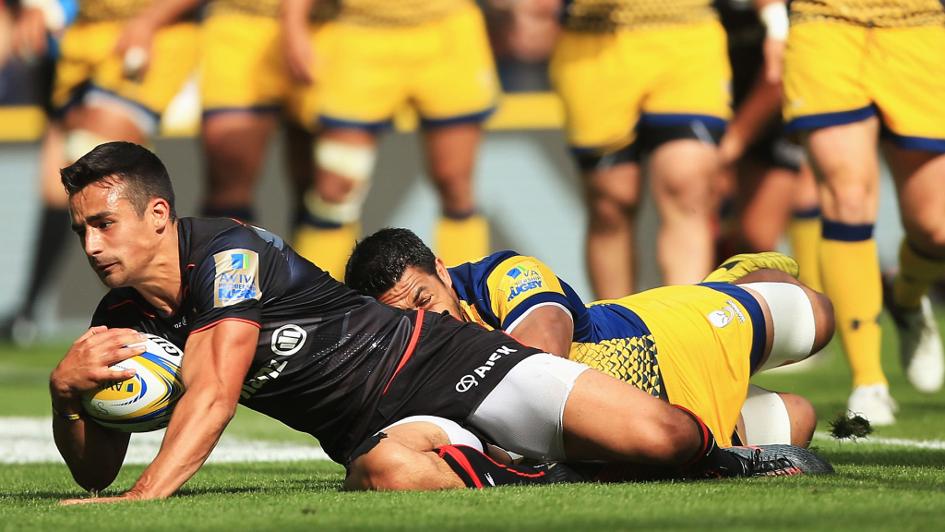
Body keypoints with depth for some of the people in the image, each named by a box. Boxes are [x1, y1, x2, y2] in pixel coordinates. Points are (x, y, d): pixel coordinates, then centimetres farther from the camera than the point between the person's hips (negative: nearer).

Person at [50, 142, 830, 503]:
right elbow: (95, 472, 5)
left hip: (438, 361, -4)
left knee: (655, 439, -21)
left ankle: (722, 455, 14)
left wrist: (146, 495, -41)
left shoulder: (227, 252, -17)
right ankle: (529, 485, -14)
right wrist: (64, 389, -16)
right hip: (375, 428, 4)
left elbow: (215, 394, -29)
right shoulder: (121, 320, 4)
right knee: (388, 471, -39)